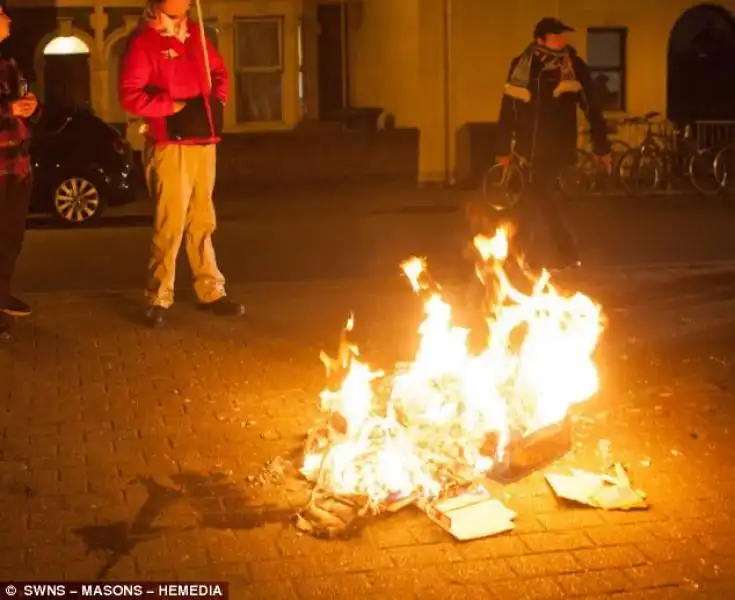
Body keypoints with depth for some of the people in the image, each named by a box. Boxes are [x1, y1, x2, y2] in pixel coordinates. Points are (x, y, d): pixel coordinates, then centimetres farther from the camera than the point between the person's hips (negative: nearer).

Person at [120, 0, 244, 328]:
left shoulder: (194, 33, 13)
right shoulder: (143, 42, -8)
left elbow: (219, 71, 24)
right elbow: (130, 96, -15)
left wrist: (218, 100, 6)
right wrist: (173, 107, -18)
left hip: (204, 141, 7)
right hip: (171, 145, -7)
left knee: (202, 221, 13)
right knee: (171, 223, -7)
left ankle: (211, 292, 20)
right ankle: (159, 299, 3)